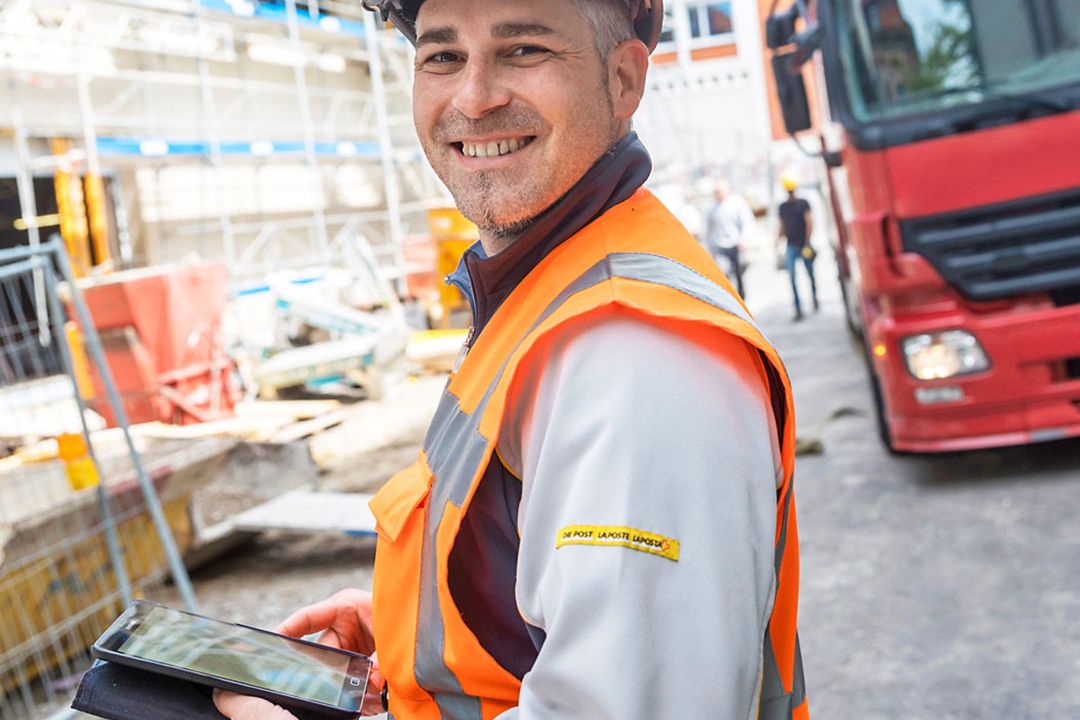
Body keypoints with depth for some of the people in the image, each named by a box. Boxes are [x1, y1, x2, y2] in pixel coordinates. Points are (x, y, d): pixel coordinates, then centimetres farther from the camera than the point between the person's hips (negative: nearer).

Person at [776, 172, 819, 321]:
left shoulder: (803, 204, -2)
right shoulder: (783, 207, 10)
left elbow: (809, 224, -6)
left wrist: (807, 243, -13)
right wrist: (778, 237, -4)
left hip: (804, 245, -2)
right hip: (791, 246, 2)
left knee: (810, 274, 10)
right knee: (792, 278, -9)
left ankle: (815, 299, 37)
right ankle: (798, 310, -9)